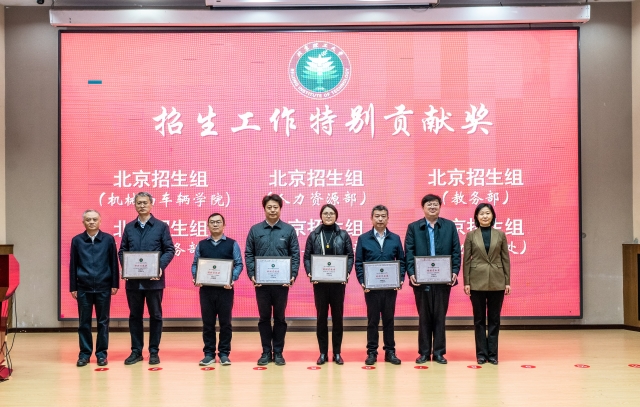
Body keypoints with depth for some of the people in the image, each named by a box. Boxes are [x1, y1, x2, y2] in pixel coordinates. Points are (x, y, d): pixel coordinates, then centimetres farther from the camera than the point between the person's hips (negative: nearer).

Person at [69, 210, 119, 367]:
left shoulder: (108, 239, 1)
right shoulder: (77, 240, 3)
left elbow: (114, 263, 3)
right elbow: (73, 265, 5)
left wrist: (115, 284, 0)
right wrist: (73, 287, 3)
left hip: (103, 287, -1)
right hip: (83, 288, 1)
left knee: (103, 321, 5)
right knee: (84, 322, 5)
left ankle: (101, 353, 13)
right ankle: (85, 353, 13)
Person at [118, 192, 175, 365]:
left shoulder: (161, 226, 1)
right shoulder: (129, 227, 10)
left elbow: (169, 250, -1)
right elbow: (122, 250, 10)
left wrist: (160, 267, -16)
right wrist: (125, 266, -8)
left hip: (154, 279, -2)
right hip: (133, 280, 2)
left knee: (155, 315, 4)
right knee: (135, 315, 7)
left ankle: (154, 352, 12)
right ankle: (136, 351, 16)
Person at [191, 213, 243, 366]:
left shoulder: (232, 244, 4)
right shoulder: (201, 245, 10)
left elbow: (238, 264, -1)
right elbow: (195, 264, 9)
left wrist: (232, 279, -16)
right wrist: (196, 278, -10)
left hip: (225, 288, -2)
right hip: (206, 288, 2)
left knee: (225, 322, 2)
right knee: (208, 322, 5)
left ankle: (224, 353, 9)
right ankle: (209, 353, 11)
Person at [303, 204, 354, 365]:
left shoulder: (343, 235, 4)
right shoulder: (313, 235, 4)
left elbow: (350, 256, 4)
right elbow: (307, 257, 4)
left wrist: (347, 273, -11)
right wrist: (310, 273, -11)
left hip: (338, 281, 0)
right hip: (319, 281, 0)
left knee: (337, 315, 4)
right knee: (321, 316, 3)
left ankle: (337, 353, 12)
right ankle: (323, 353, 11)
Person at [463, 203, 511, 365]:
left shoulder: (500, 235, 5)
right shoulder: (471, 235, 2)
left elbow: (506, 259, 5)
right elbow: (466, 260, 1)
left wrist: (508, 282, 0)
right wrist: (466, 282, -4)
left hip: (497, 282, 1)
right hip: (477, 282, -1)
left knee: (494, 318, 5)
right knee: (479, 319, 4)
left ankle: (493, 353, 12)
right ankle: (481, 353, 11)